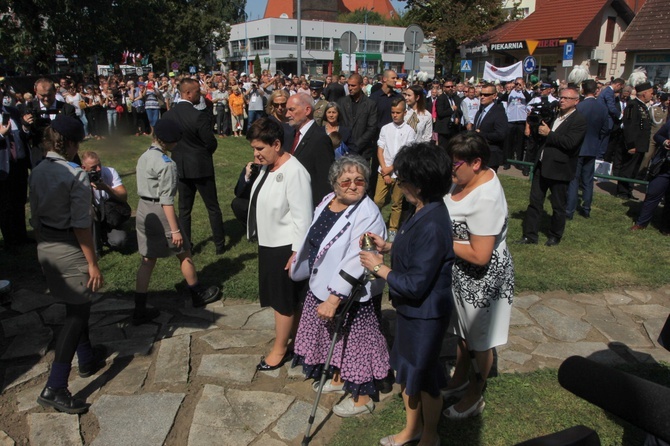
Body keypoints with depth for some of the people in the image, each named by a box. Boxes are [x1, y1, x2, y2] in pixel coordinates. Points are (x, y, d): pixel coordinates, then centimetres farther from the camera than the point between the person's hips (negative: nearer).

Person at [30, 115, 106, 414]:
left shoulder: (36, 173, 4)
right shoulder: (76, 176, -19)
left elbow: (34, 216, 11)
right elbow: (81, 225, -19)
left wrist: (44, 243, 22)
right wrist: (92, 263, -14)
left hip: (45, 248, 8)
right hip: (70, 250, -8)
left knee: (76, 307, 24)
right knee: (77, 314, 3)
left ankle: (87, 359, 42)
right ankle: (54, 387, 2)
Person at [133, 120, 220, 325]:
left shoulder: (144, 157, 8)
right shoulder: (166, 164, -18)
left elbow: (145, 188, 10)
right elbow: (166, 200, -20)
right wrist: (175, 230, -18)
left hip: (143, 210, 8)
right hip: (159, 212, -8)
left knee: (147, 260, 11)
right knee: (184, 253, 12)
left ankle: (139, 311, 14)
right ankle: (199, 294, 30)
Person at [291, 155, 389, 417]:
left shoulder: (367, 216, -25)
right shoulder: (327, 202, -1)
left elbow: (354, 262, -31)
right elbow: (313, 240, 14)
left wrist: (334, 298, -33)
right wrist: (298, 258, 21)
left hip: (352, 294, -8)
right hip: (321, 286, 8)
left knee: (353, 342, 8)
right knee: (332, 337, 24)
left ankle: (363, 398, 29)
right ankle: (338, 378, 49)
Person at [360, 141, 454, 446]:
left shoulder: (431, 226, -31)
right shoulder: (424, 211, -2)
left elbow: (415, 285, -28)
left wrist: (378, 267, -17)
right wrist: (388, 246, 2)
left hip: (425, 315, -9)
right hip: (410, 309, 9)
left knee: (424, 377, 14)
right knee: (406, 369, 24)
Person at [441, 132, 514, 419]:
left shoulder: (486, 200, -33)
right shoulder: (471, 177, -5)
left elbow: (480, 256, -32)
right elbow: (453, 216, 13)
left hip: (482, 278, -9)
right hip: (460, 274, 9)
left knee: (480, 341, 14)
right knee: (463, 330, 27)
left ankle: (475, 397, 37)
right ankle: (459, 380, 49)